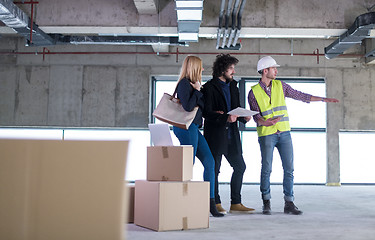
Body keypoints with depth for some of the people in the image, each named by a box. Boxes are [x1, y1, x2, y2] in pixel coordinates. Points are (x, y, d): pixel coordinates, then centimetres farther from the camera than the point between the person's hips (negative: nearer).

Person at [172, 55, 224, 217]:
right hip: (186, 128, -10)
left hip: (194, 128, 10)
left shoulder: (191, 84, 19)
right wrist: (197, 90, -11)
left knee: (209, 162, 6)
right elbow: (188, 107, -21)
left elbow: (202, 107, 20)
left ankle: (210, 202, 9)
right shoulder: (184, 84, -9)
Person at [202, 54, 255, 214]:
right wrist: (225, 117, -26)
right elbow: (207, 112, -14)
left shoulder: (233, 86, 15)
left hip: (231, 134, 8)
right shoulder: (209, 87, -7)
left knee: (240, 166, 7)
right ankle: (216, 203, 14)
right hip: (215, 134, -7)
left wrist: (244, 117, -1)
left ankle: (235, 204, 16)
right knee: (214, 168, 1)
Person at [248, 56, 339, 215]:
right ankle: (266, 203, 15)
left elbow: (300, 96, 14)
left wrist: (324, 99, 14)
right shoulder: (254, 92, -2)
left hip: (284, 133, 4)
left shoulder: (280, 86, 8)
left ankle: (289, 203, 8)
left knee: (289, 169, 1)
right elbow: (256, 116, -7)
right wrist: (266, 122, -29)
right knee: (266, 169, 0)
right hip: (266, 135, -3)